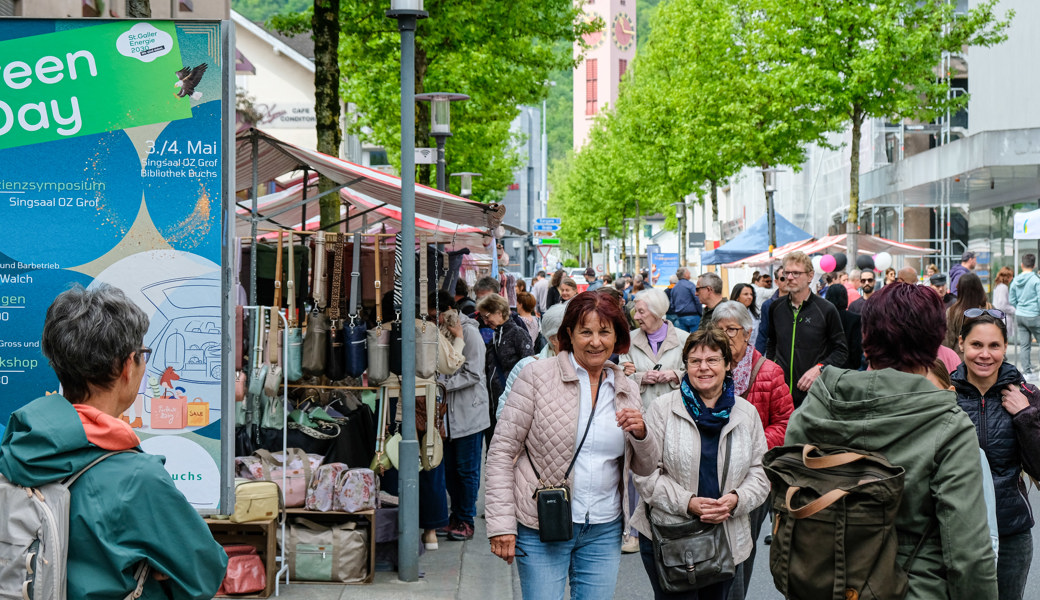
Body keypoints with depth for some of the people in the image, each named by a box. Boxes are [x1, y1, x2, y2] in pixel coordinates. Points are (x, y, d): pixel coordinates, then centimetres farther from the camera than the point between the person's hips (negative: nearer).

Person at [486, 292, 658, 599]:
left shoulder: (627, 389, 9)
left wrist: (640, 434, -9)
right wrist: (501, 524, -12)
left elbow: (645, 467, 13)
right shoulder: (537, 375, -5)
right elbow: (502, 451, -6)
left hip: (604, 532, 4)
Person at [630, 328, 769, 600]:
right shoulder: (663, 409, -3)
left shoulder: (747, 413, 7)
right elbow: (646, 473, -7)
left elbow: (760, 472, 7)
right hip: (666, 538, -3)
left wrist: (736, 499, -13)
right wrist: (687, 503, -19)